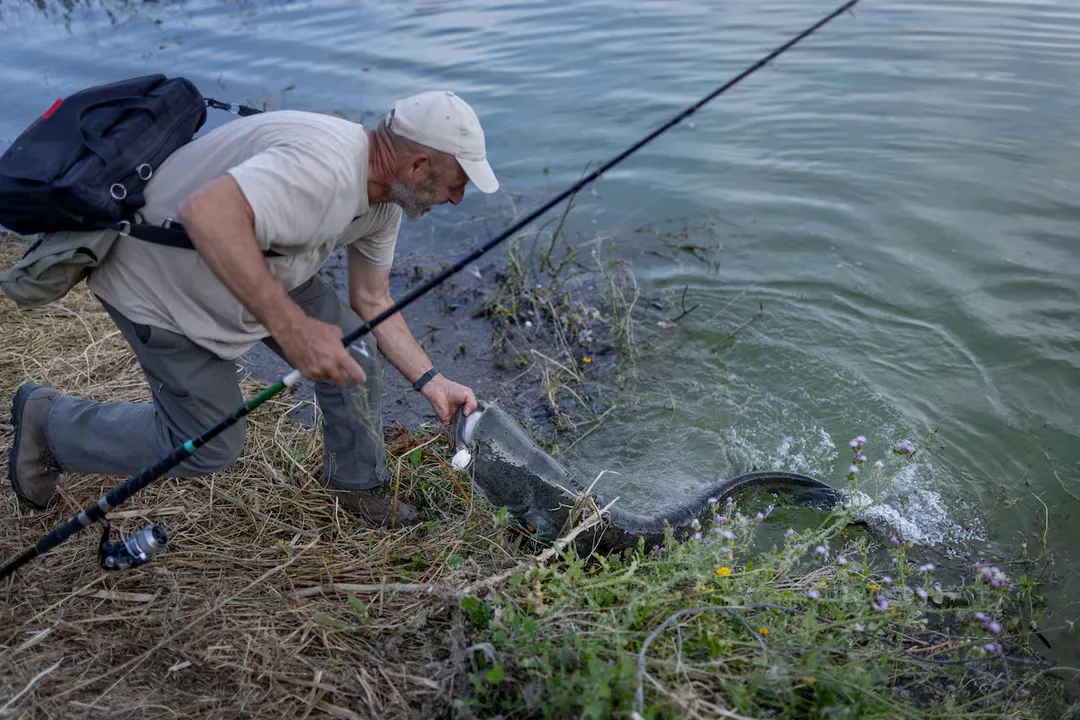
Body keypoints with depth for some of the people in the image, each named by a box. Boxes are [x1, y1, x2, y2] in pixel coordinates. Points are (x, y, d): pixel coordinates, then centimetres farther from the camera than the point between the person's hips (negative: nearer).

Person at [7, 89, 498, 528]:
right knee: (210, 446, 1)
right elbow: (206, 212, -48)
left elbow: (373, 304, 4)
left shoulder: (385, 198, -3)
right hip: (158, 283, -8)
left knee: (352, 349, -2)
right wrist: (292, 328, -48)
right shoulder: (325, 165, -35)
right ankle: (45, 421, 23)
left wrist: (431, 381, -2)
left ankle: (358, 484, 20)